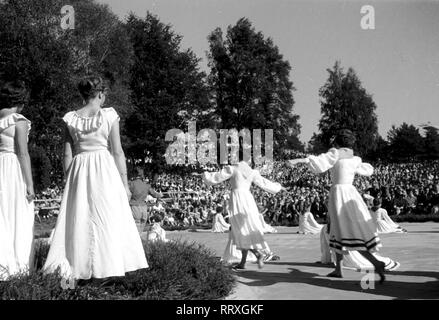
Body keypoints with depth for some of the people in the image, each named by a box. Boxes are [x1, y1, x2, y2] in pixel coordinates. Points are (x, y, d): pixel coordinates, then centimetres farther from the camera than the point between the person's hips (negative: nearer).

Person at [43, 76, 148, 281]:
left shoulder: (70, 118, 4)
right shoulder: (109, 115, -4)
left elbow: (67, 155, 5)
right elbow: (117, 152, -5)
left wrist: (69, 182, 14)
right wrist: (125, 183, 1)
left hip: (79, 172, 3)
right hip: (105, 171, -3)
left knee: (79, 220, 8)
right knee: (108, 220, 2)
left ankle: (80, 270, 7)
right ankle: (107, 268, 3)